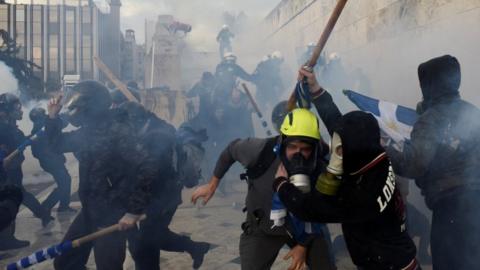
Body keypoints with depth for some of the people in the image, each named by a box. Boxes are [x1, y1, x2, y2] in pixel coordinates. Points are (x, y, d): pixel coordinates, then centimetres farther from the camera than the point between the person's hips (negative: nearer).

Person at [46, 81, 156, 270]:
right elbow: (58, 144, 23)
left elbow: (147, 169, -28)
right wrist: (53, 117, 6)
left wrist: (134, 211, -24)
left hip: (111, 217, -8)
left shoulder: (118, 132, -21)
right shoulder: (87, 131, 6)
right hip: (89, 212, 9)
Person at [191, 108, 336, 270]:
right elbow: (232, 149, -8)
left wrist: (304, 245, -9)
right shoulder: (261, 151, -30)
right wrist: (212, 185, 1)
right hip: (262, 226, -1)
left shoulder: (319, 167, -25)